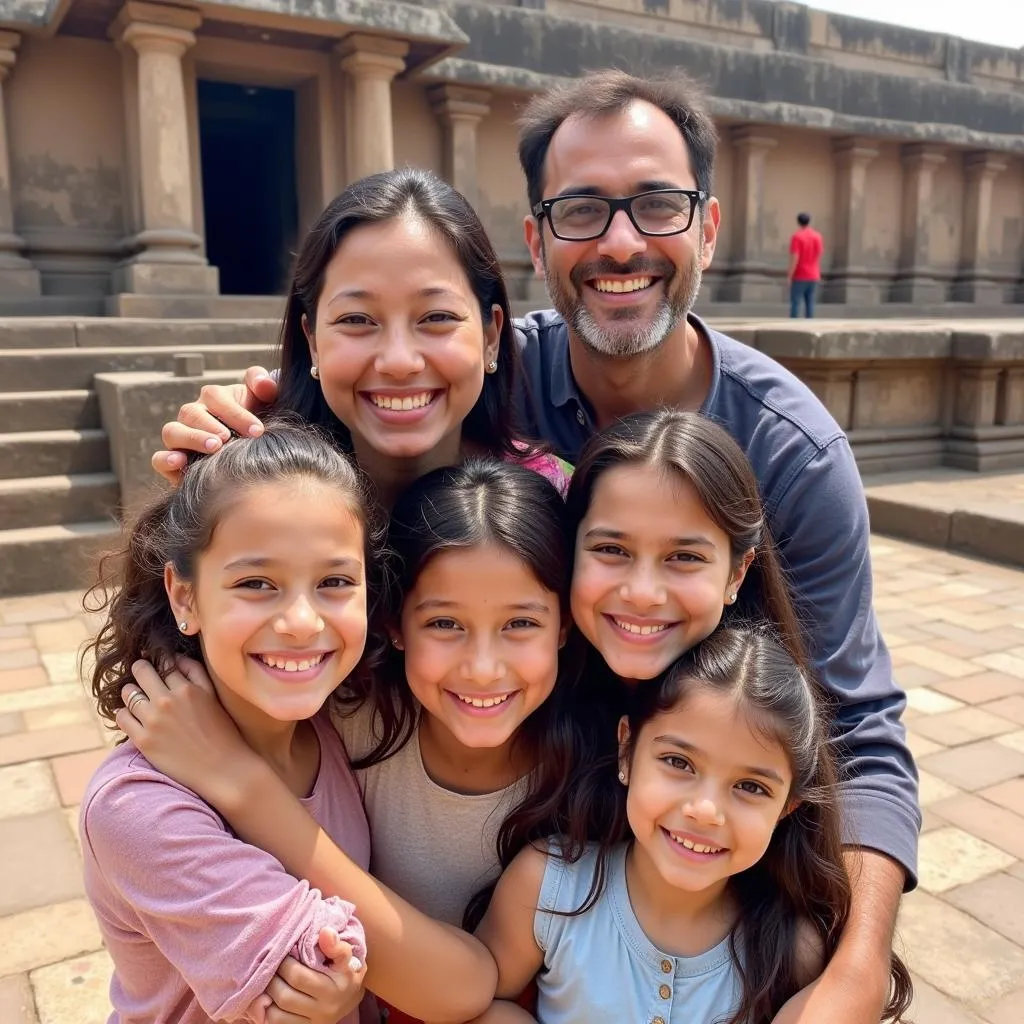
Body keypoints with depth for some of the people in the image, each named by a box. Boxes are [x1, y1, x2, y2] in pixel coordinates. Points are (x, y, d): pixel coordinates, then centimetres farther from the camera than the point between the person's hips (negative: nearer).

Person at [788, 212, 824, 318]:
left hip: (799, 277, -5)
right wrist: (817, 274, 18)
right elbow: (819, 257, 8)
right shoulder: (818, 236, 5)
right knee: (810, 304, 6)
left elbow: (794, 258, -18)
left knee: (795, 303, -3)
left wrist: (790, 276, -13)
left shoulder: (797, 236, -12)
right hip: (813, 277, 6)